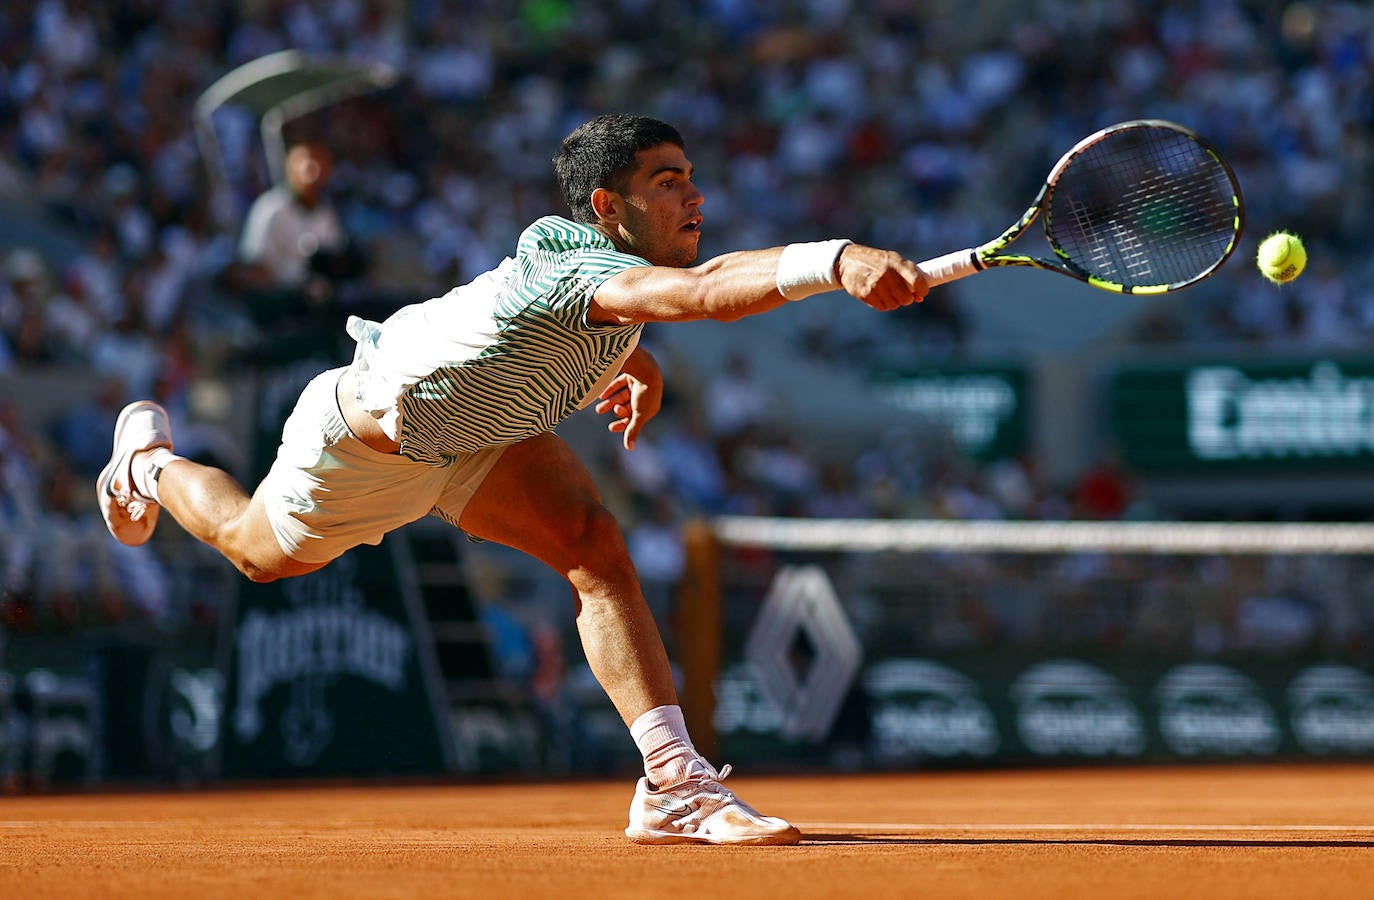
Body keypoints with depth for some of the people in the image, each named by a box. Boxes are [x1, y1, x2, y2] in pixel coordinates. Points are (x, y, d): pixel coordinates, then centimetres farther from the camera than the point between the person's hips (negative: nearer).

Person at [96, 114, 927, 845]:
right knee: (258, 552, 22)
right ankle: (150, 463, 54)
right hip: (367, 432, -7)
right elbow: (707, 292, -67)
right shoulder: (582, 268, -44)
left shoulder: (602, 251, -16)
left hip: (477, 433, 7)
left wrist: (631, 361, 2)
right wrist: (840, 262, -79)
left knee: (597, 550, -18)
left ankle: (673, 783, -23)